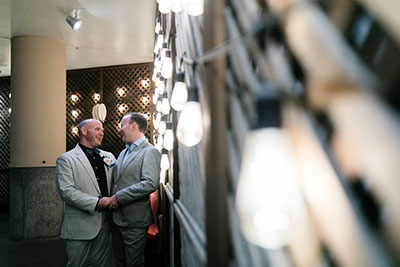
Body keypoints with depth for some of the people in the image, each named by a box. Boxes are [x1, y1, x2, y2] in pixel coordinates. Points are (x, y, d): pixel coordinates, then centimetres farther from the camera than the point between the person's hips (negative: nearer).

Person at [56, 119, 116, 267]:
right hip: (81, 226, -5)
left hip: (105, 225, 5)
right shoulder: (66, 159, -4)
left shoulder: (109, 157, 14)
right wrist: (96, 202, -19)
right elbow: (66, 191, -14)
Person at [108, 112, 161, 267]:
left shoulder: (149, 152, -11)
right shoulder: (123, 152, 17)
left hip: (134, 222, -8)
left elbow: (151, 183, -24)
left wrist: (119, 197, -20)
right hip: (117, 219, 8)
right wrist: (110, 199, 4)